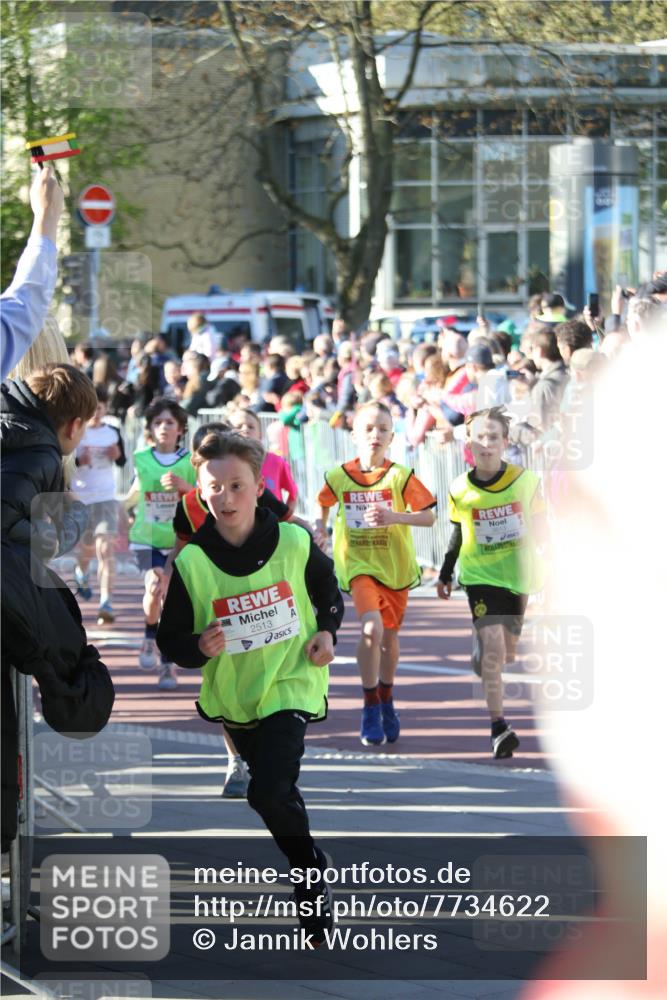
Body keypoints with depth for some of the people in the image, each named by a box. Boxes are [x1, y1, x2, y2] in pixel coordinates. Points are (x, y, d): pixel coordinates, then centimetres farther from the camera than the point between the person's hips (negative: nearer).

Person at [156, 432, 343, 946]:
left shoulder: (295, 543, -13)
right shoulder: (191, 563, -14)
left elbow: (327, 586, 10)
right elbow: (171, 640, -8)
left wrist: (328, 630, -6)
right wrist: (198, 648, -29)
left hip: (289, 685, -3)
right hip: (232, 693, 3)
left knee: (271, 793, -21)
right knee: (272, 791, 23)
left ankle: (311, 876, 1)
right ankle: (310, 863, 49)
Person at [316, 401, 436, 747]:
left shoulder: (400, 476, -9)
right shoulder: (339, 476, -3)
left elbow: (429, 516, -12)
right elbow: (323, 502, 19)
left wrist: (394, 517, -26)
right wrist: (319, 527, 3)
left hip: (396, 565, 1)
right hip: (359, 565, -1)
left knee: (389, 636, 15)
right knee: (371, 627, -23)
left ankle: (386, 701, 41)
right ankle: (370, 707, -9)